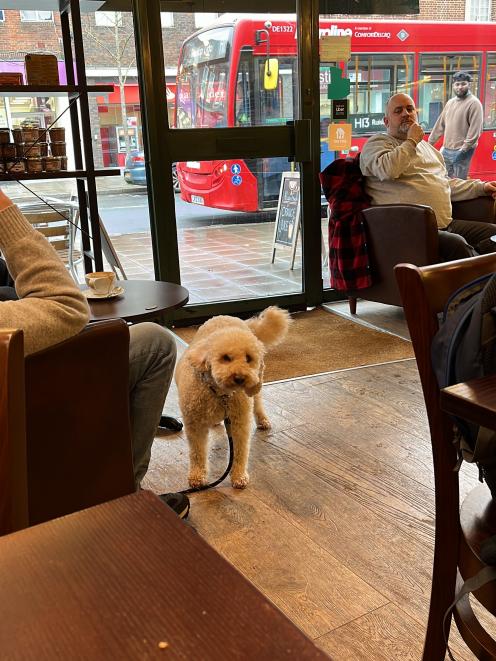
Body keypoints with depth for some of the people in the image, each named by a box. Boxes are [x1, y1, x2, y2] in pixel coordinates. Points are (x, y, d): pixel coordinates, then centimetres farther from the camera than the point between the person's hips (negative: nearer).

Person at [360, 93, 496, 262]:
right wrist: (411, 141, -5)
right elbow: (387, 170, -19)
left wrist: (481, 187, 20)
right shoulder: (377, 143, 4)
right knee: (457, 244, -32)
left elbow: (446, 183, 33)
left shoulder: (426, 146, 29)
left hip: (446, 223, 9)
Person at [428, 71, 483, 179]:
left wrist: (463, 149, -21)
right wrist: (430, 142, 17)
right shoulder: (450, 102, 14)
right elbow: (440, 124, 19)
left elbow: (475, 130, -16)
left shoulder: (474, 103, -9)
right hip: (446, 150, 7)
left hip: (461, 151, -7)